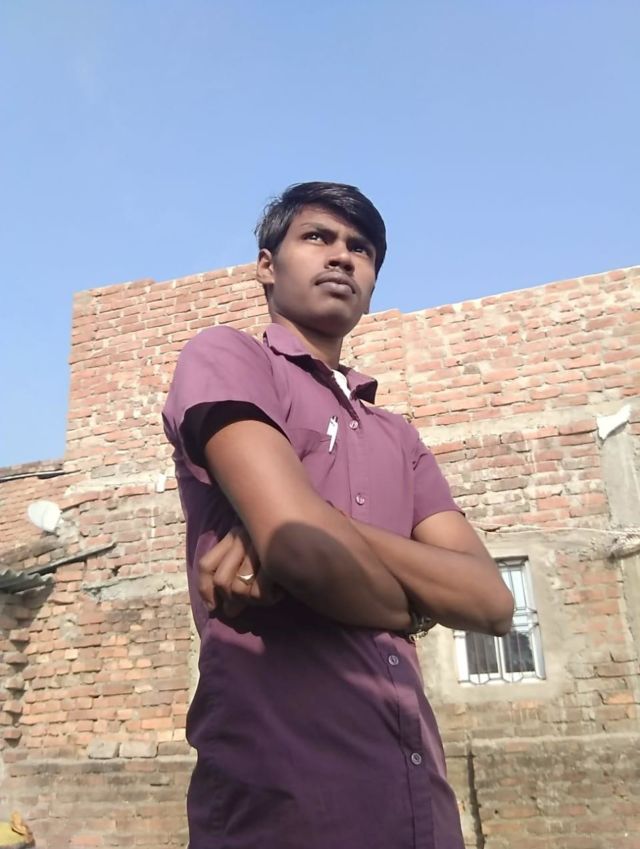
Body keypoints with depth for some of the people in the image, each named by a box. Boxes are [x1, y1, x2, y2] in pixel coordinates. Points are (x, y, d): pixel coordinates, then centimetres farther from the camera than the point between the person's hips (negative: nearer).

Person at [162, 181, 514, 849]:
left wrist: (323, 529, -14)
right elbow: (302, 548, -19)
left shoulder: (396, 436, 16)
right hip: (284, 787, -6)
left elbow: (491, 601, 1)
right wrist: (411, 603, 1)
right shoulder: (224, 357, -2)